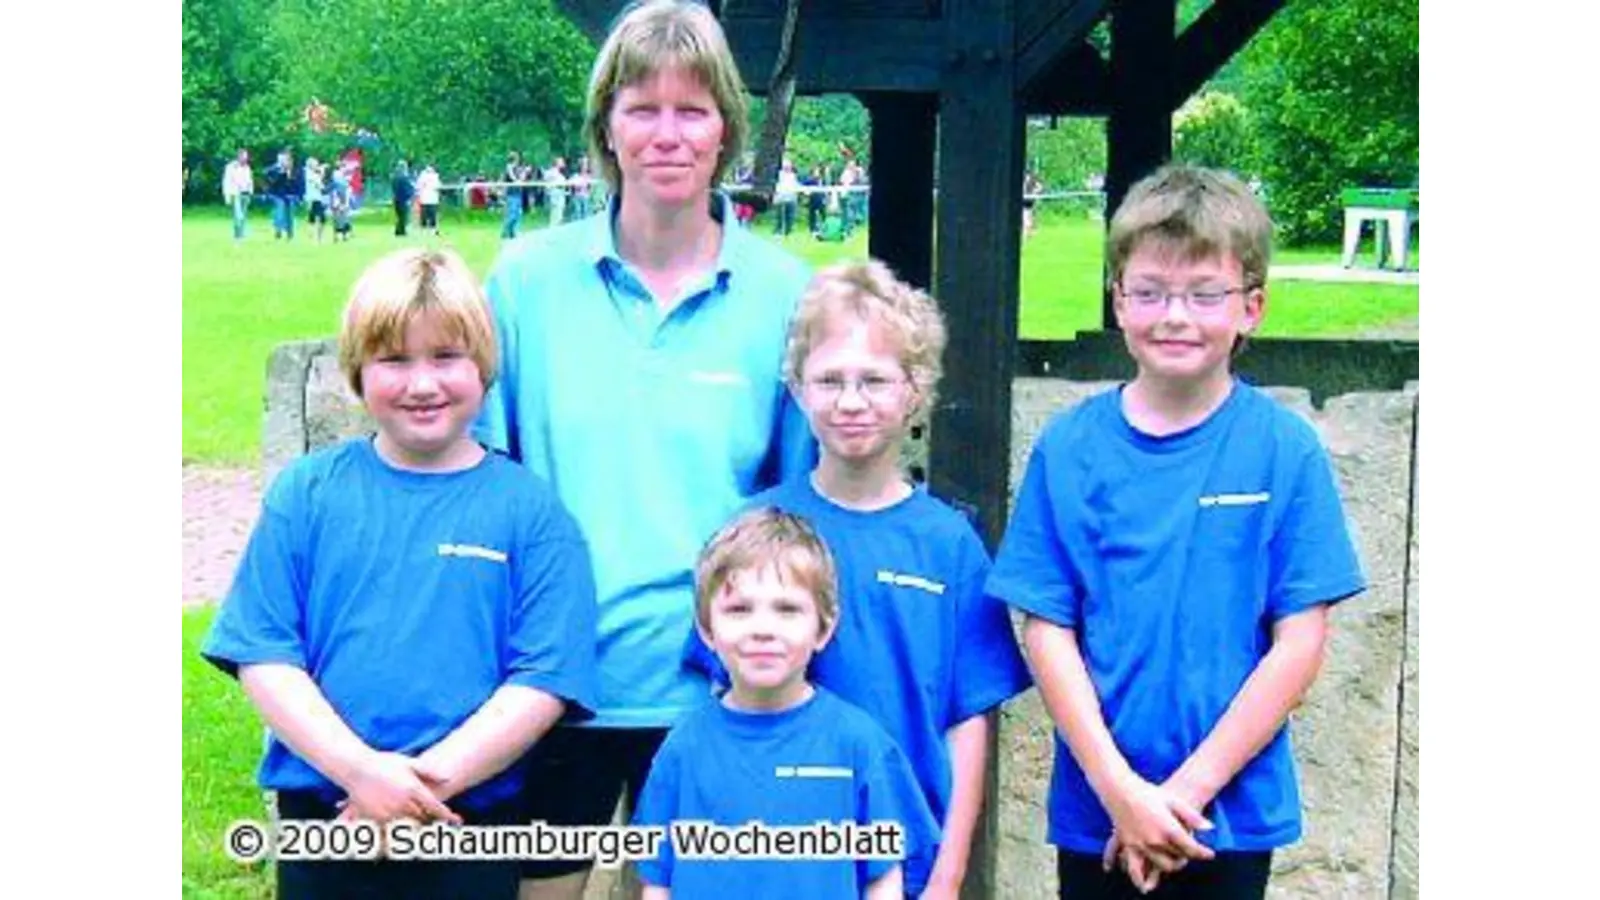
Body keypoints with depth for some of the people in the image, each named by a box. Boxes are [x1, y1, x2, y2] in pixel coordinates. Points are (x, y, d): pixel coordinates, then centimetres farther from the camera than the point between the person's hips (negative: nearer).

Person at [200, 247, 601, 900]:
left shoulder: (529, 509, -3)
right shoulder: (307, 491, 1)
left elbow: (544, 679, -8)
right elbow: (262, 653, -3)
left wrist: (432, 777, -17)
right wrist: (360, 769, -15)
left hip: (472, 822, -1)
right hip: (321, 816, 1)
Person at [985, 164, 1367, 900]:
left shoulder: (1285, 448, -7)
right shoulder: (1068, 447, -4)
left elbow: (1299, 642, -7)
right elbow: (1048, 629, -5)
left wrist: (1188, 789, -11)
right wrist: (1120, 789, -12)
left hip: (1233, 809, -1)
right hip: (1093, 810, 1)